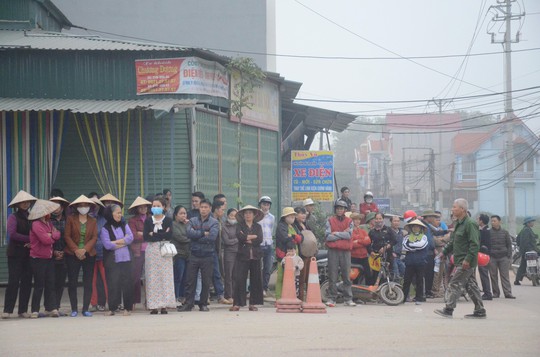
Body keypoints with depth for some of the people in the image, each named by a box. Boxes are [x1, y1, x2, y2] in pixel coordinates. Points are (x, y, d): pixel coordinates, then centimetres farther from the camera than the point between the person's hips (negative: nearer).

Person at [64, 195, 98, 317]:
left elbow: (94, 238, 2)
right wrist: (76, 250, -12)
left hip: (89, 255, 2)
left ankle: (85, 309, 3)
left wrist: (84, 250, -13)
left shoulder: (93, 221, 9)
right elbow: (67, 236, -1)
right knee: (72, 283, -3)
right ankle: (74, 309, 3)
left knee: (88, 283, -1)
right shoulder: (71, 219, 4)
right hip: (73, 255, -1)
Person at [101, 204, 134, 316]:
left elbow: (130, 238, -2)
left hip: (126, 259, 3)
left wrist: (115, 242, -10)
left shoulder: (124, 225, 12)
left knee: (127, 282, 0)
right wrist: (123, 242, -2)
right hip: (112, 260, -3)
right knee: (113, 283, -5)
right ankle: (112, 308, 2)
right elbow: (107, 244, -12)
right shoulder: (105, 228, -1)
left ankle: (127, 308, 5)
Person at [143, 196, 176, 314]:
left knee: (165, 277, -4)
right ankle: (153, 306, -1)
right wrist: (162, 235, -11)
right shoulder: (148, 220, 9)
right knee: (152, 278, -3)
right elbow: (145, 237, -4)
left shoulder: (168, 220, 6)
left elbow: (169, 235, -9)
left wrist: (153, 234, -7)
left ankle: (164, 305, -2)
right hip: (151, 250, 1)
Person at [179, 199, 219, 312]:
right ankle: (188, 304, 4)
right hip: (194, 255, 1)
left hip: (207, 256, -1)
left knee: (206, 281, 3)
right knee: (190, 280, 0)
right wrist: (203, 233, -13)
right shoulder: (192, 221, 7)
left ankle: (203, 304, 14)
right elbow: (189, 233, -10)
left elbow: (212, 237, -15)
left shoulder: (214, 222, 0)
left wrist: (196, 237, -9)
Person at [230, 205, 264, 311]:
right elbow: (239, 236, -12)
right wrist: (254, 236, -8)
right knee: (239, 279, -8)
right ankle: (237, 303, -5)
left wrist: (247, 239, -7)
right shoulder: (239, 226, 9)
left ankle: (253, 304, 8)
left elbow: (260, 240, -3)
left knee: (255, 280, 2)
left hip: (255, 256, 2)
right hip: (243, 256, -2)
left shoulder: (258, 227, 13)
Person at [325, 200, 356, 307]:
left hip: (345, 251, 1)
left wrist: (336, 233, -7)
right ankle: (331, 298, 2)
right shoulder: (330, 221, 6)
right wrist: (342, 234, -6)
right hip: (333, 251, -1)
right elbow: (328, 237, -6)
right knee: (332, 276, -2)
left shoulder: (349, 221, 9)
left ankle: (348, 299, 8)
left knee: (346, 276, 3)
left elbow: (349, 235, -6)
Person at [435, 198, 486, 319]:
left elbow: (475, 244, -21)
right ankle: (480, 310, 14)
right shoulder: (458, 223, 17)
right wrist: (444, 252, 20)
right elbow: (453, 242, 27)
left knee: (455, 284, -9)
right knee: (471, 286, 11)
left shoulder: (470, 224, -15)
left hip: (466, 262, -10)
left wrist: (468, 259, -25)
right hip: (460, 261, 10)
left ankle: (449, 309, -7)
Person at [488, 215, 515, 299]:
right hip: (492, 257, 0)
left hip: (503, 257, 0)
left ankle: (508, 293, -5)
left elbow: (509, 245, 9)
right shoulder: (489, 232, 5)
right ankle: (496, 293, 9)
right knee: (493, 276, 1)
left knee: (505, 276, -3)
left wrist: (509, 257, 1)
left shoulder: (505, 232, 8)